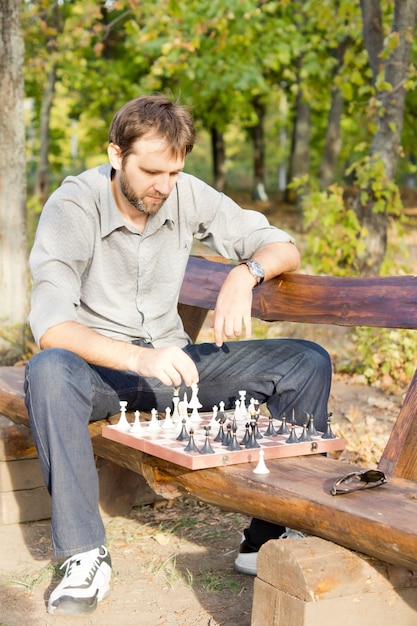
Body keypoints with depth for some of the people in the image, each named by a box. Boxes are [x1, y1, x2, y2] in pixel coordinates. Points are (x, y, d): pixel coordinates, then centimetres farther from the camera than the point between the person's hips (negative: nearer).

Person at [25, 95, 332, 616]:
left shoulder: (187, 195, -4)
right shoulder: (73, 207, -16)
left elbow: (283, 247, 1)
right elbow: (49, 325, -28)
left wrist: (245, 272, -23)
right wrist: (139, 358, -43)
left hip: (168, 360, 4)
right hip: (99, 366, -4)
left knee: (308, 363, -13)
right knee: (48, 371, -40)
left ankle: (268, 538, -11)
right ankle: (84, 556, -30)